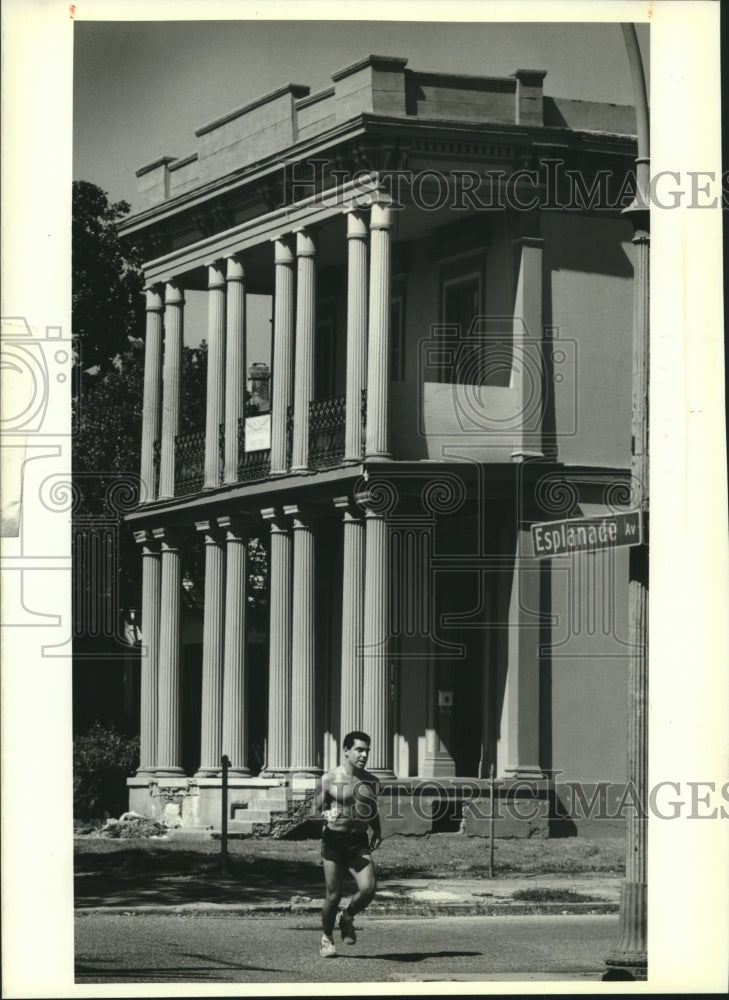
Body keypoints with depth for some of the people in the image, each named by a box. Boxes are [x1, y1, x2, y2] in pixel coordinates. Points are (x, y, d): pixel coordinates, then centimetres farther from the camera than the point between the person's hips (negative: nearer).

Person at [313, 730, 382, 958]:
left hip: (359, 842, 3)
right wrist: (327, 816, -22)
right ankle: (327, 938, 23)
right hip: (334, 840, -3)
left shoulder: (371, 781, 8)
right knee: (333, 896, -1)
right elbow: (316, 811, -1)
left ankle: (346, 917, 17)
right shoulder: (329, 780, -4)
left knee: (368, 889, -14)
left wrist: (377, 831, 5)